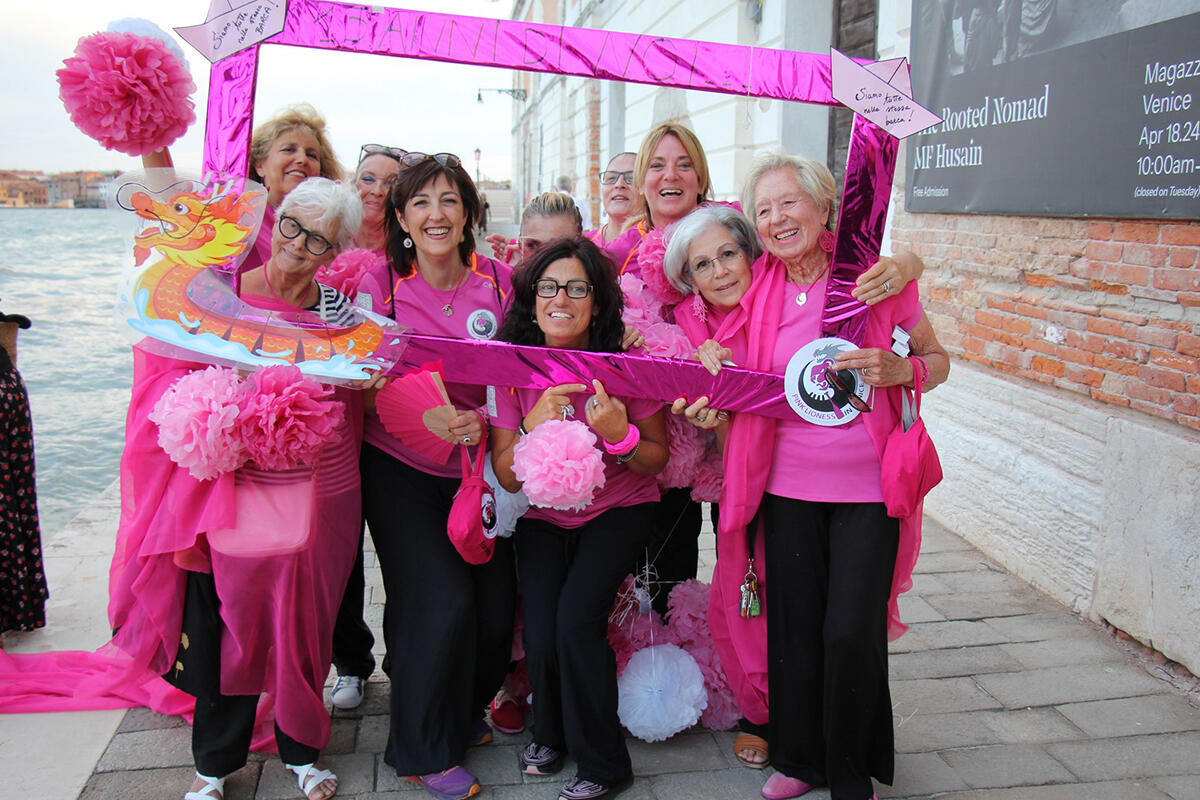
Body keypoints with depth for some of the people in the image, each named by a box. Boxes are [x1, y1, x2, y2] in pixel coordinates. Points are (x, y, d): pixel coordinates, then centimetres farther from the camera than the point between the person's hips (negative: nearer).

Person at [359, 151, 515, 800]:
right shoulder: (382, 282, -6)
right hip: (400, 467, -3)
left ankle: (463, 715, 34)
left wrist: (485, 418, -14)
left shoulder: (498, 281, 0)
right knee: (442, 604, -11)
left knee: (495, 609, 2)